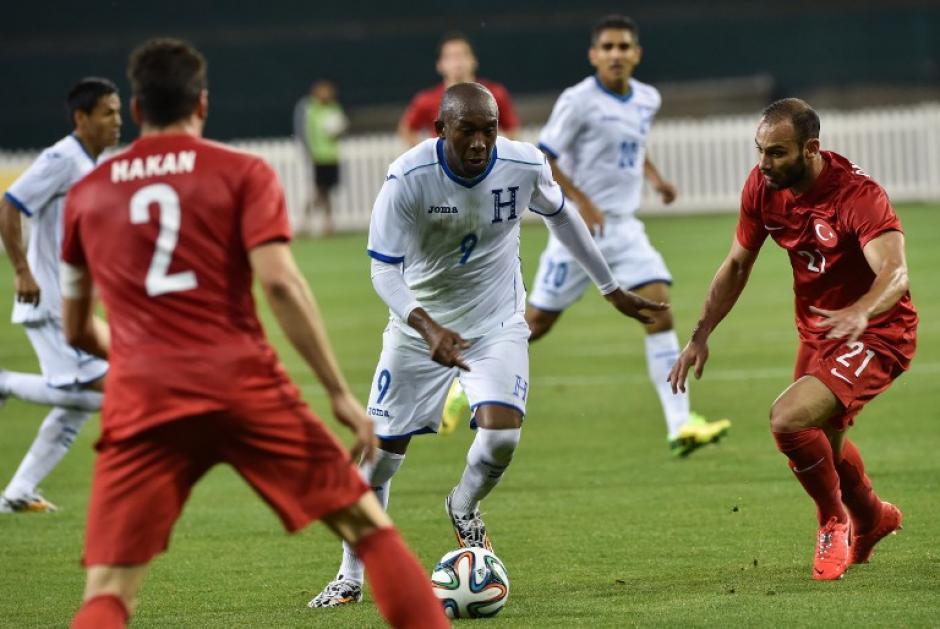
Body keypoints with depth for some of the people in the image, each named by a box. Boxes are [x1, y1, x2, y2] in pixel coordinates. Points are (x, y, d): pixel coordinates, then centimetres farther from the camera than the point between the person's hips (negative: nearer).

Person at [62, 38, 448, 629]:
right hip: (245, 390, -2)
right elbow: (279, 280, -9)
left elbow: (75, 329, 22)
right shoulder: (242, 173, 6)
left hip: (140, 404, 2)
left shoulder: (87, 193, 15)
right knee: (370, 527, 10)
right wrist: (341, 393, -6)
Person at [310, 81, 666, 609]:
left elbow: (561, 215, 6)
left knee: (502, 436, -21)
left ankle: (465, 508, 15)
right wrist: (428, 328, -42)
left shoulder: (525, 166, -17)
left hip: (498, 325, 1)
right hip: (420, 327, -1)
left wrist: (612, 290, 15)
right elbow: (384, 269, -24)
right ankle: (351, 577, 20)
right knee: (382, 452, 1)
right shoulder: (408, 179, -25)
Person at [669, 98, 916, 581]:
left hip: (875, 334, -8)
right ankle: (872, 519, 55)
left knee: (788, 419, -25)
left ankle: (835, 521, 1)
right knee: (823, 440, 24)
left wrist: (860, 312, -61)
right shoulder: (763, 186, -8)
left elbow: (894, 272, -41)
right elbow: (737, 265, 5)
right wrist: (701, 335, -3)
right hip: (816, 331, 8)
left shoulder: (858, 195, -28)